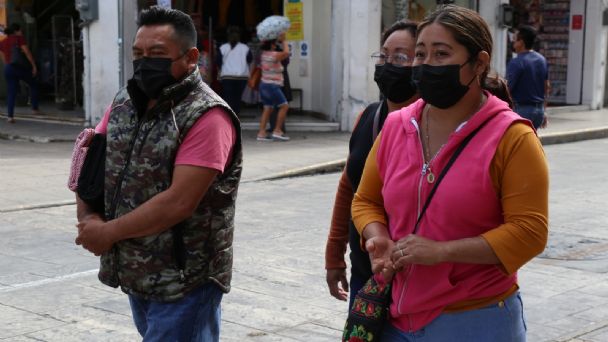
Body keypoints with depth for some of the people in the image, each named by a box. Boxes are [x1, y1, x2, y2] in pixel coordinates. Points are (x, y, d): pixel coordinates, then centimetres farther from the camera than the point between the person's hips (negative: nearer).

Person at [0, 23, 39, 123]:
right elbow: (27, 53, -9)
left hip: (8, 68, 4)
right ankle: (35, 108, 15)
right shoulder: (19, 38, -3)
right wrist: (34, 66, -5)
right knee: (33, 85, 16)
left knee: (11, 92, 5)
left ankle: (10, 116, -5)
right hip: (21, 66, -4)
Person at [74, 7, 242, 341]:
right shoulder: (124, 103, 6)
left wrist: (108, 232, -15)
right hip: (135, 274, 8)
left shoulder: (206, 116, -19)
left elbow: (178, 202, -25)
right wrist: (89, 220, -9)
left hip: (183, 283, -7)